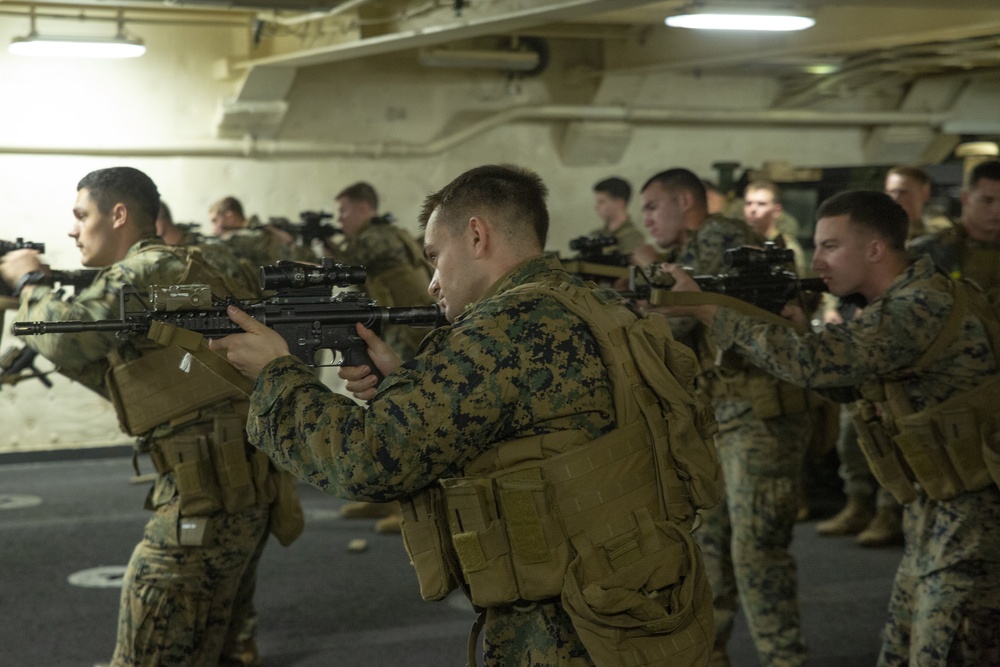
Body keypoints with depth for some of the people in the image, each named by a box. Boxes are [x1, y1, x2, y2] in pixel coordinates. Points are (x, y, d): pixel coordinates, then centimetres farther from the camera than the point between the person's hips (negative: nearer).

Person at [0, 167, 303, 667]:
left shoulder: (151, 269, -10)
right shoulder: (180, 271, 20)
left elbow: (67, 337, -24)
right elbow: (124, 380, 25)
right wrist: (41, 296, 18)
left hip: (206, 498, -10)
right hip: (245, 491, 10)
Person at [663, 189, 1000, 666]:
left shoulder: (924, 306, -20)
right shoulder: (902, 303, 11)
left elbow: (814, 363, -28)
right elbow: (847, 382, 17)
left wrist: (705, 309, -22)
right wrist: (794, 328, -1)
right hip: (935, 515, 10)